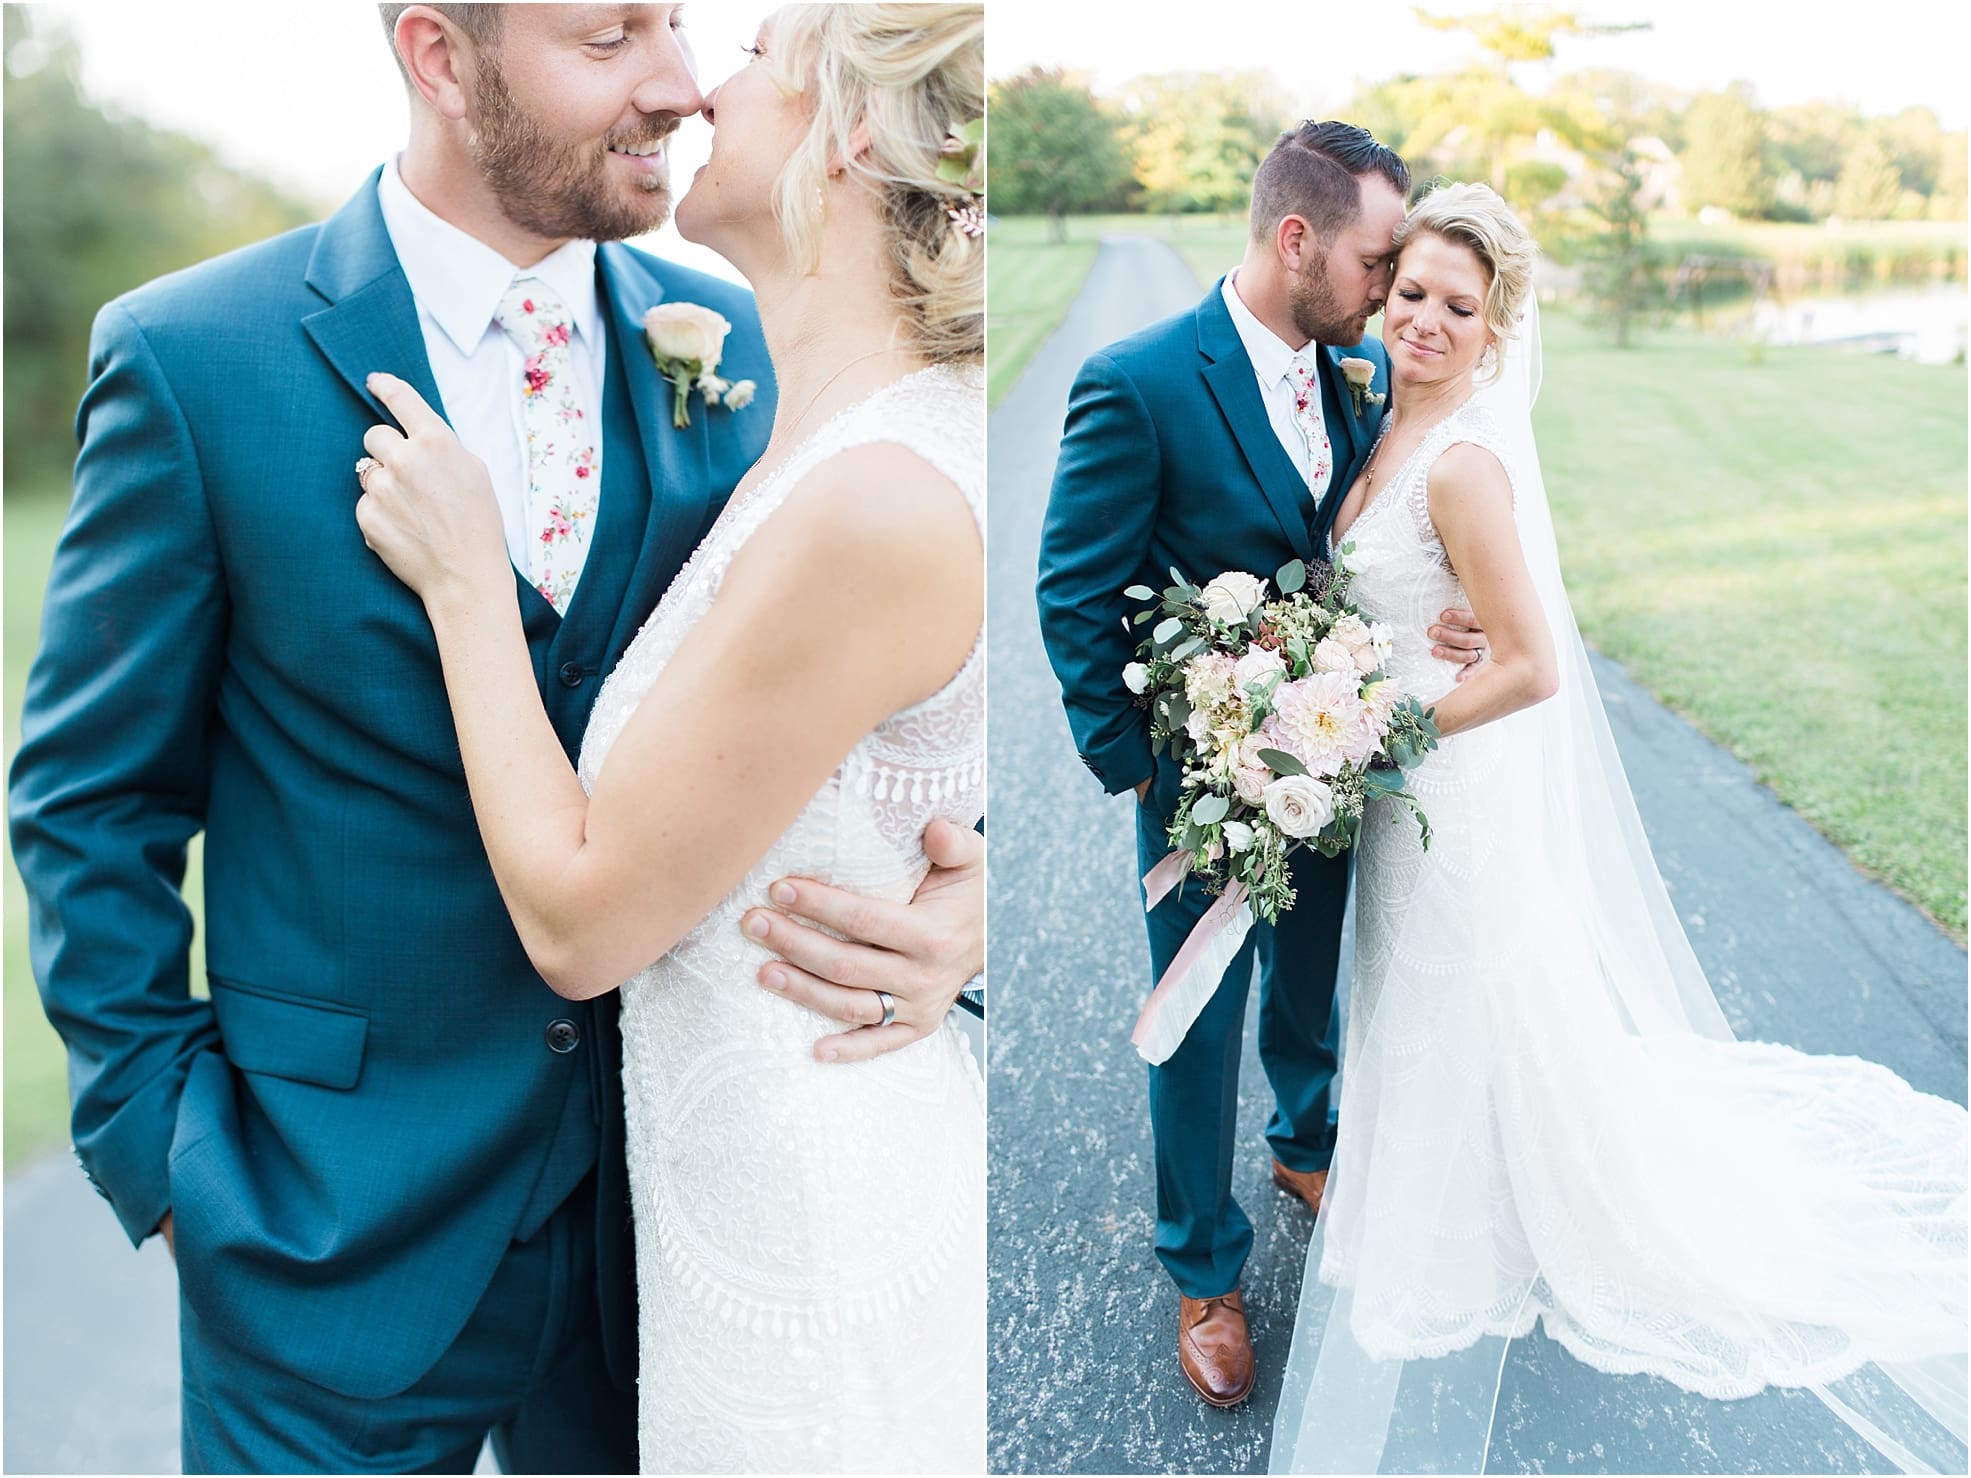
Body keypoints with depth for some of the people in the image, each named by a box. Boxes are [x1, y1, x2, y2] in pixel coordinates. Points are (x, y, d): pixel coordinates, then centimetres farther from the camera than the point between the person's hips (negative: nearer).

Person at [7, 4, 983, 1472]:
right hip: (339, 1225, -3)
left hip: (666, 1185, 4)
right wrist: (159, 1132, -6)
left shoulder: (725, 346, -2)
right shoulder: (189, 357, -11)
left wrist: (948, 904, -19)